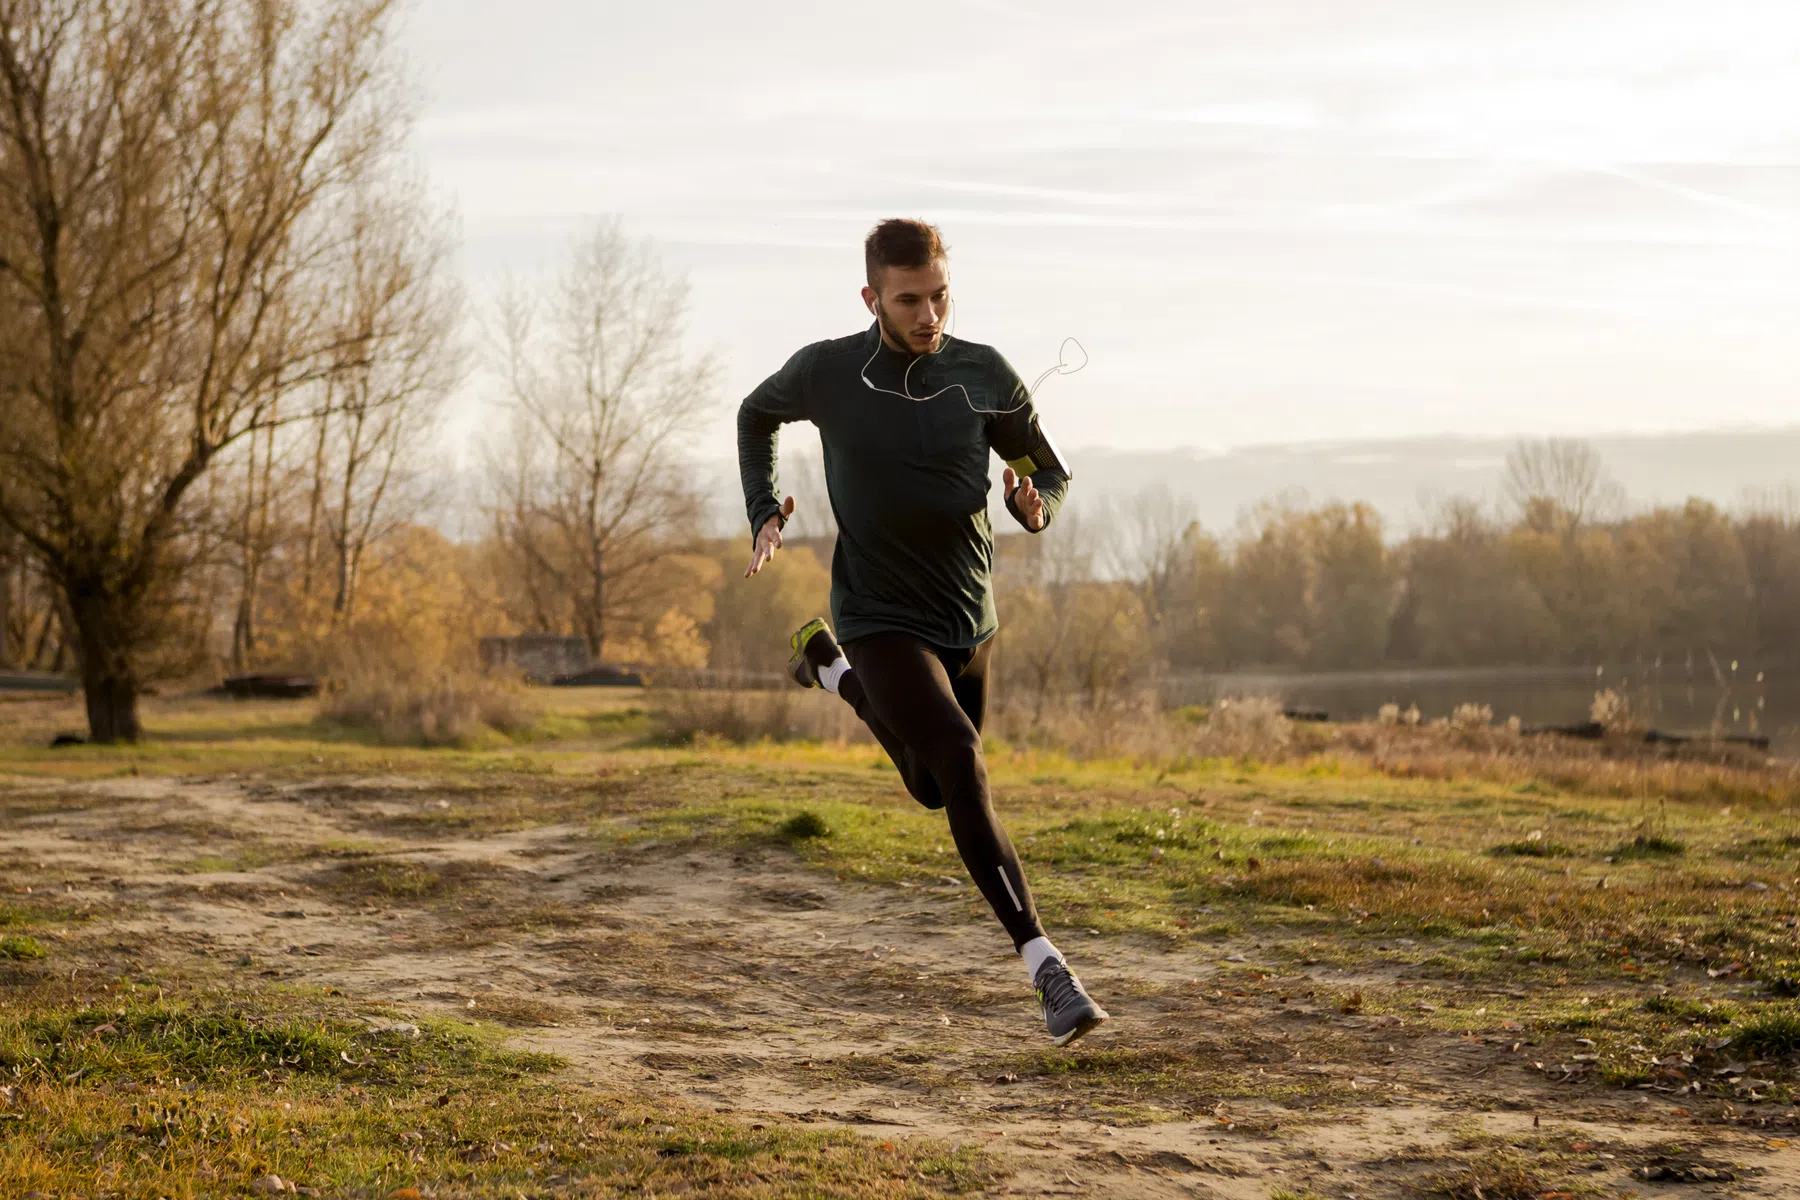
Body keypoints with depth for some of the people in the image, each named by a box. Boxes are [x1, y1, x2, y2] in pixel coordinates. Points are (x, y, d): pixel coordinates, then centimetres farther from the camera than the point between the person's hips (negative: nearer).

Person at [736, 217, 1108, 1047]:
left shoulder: (983, 375, -7)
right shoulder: (826, 373, -11)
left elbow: (1049, 471, 4)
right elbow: (757, 415, 12)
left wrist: (1035, 506, -20)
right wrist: (764, 512, -1)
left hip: (970, 620, 4)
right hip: (881, 619, -4)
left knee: (934, 789, 22)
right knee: (962, 772, -25)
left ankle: (830, 670, 46)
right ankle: (1045, 967, -28)